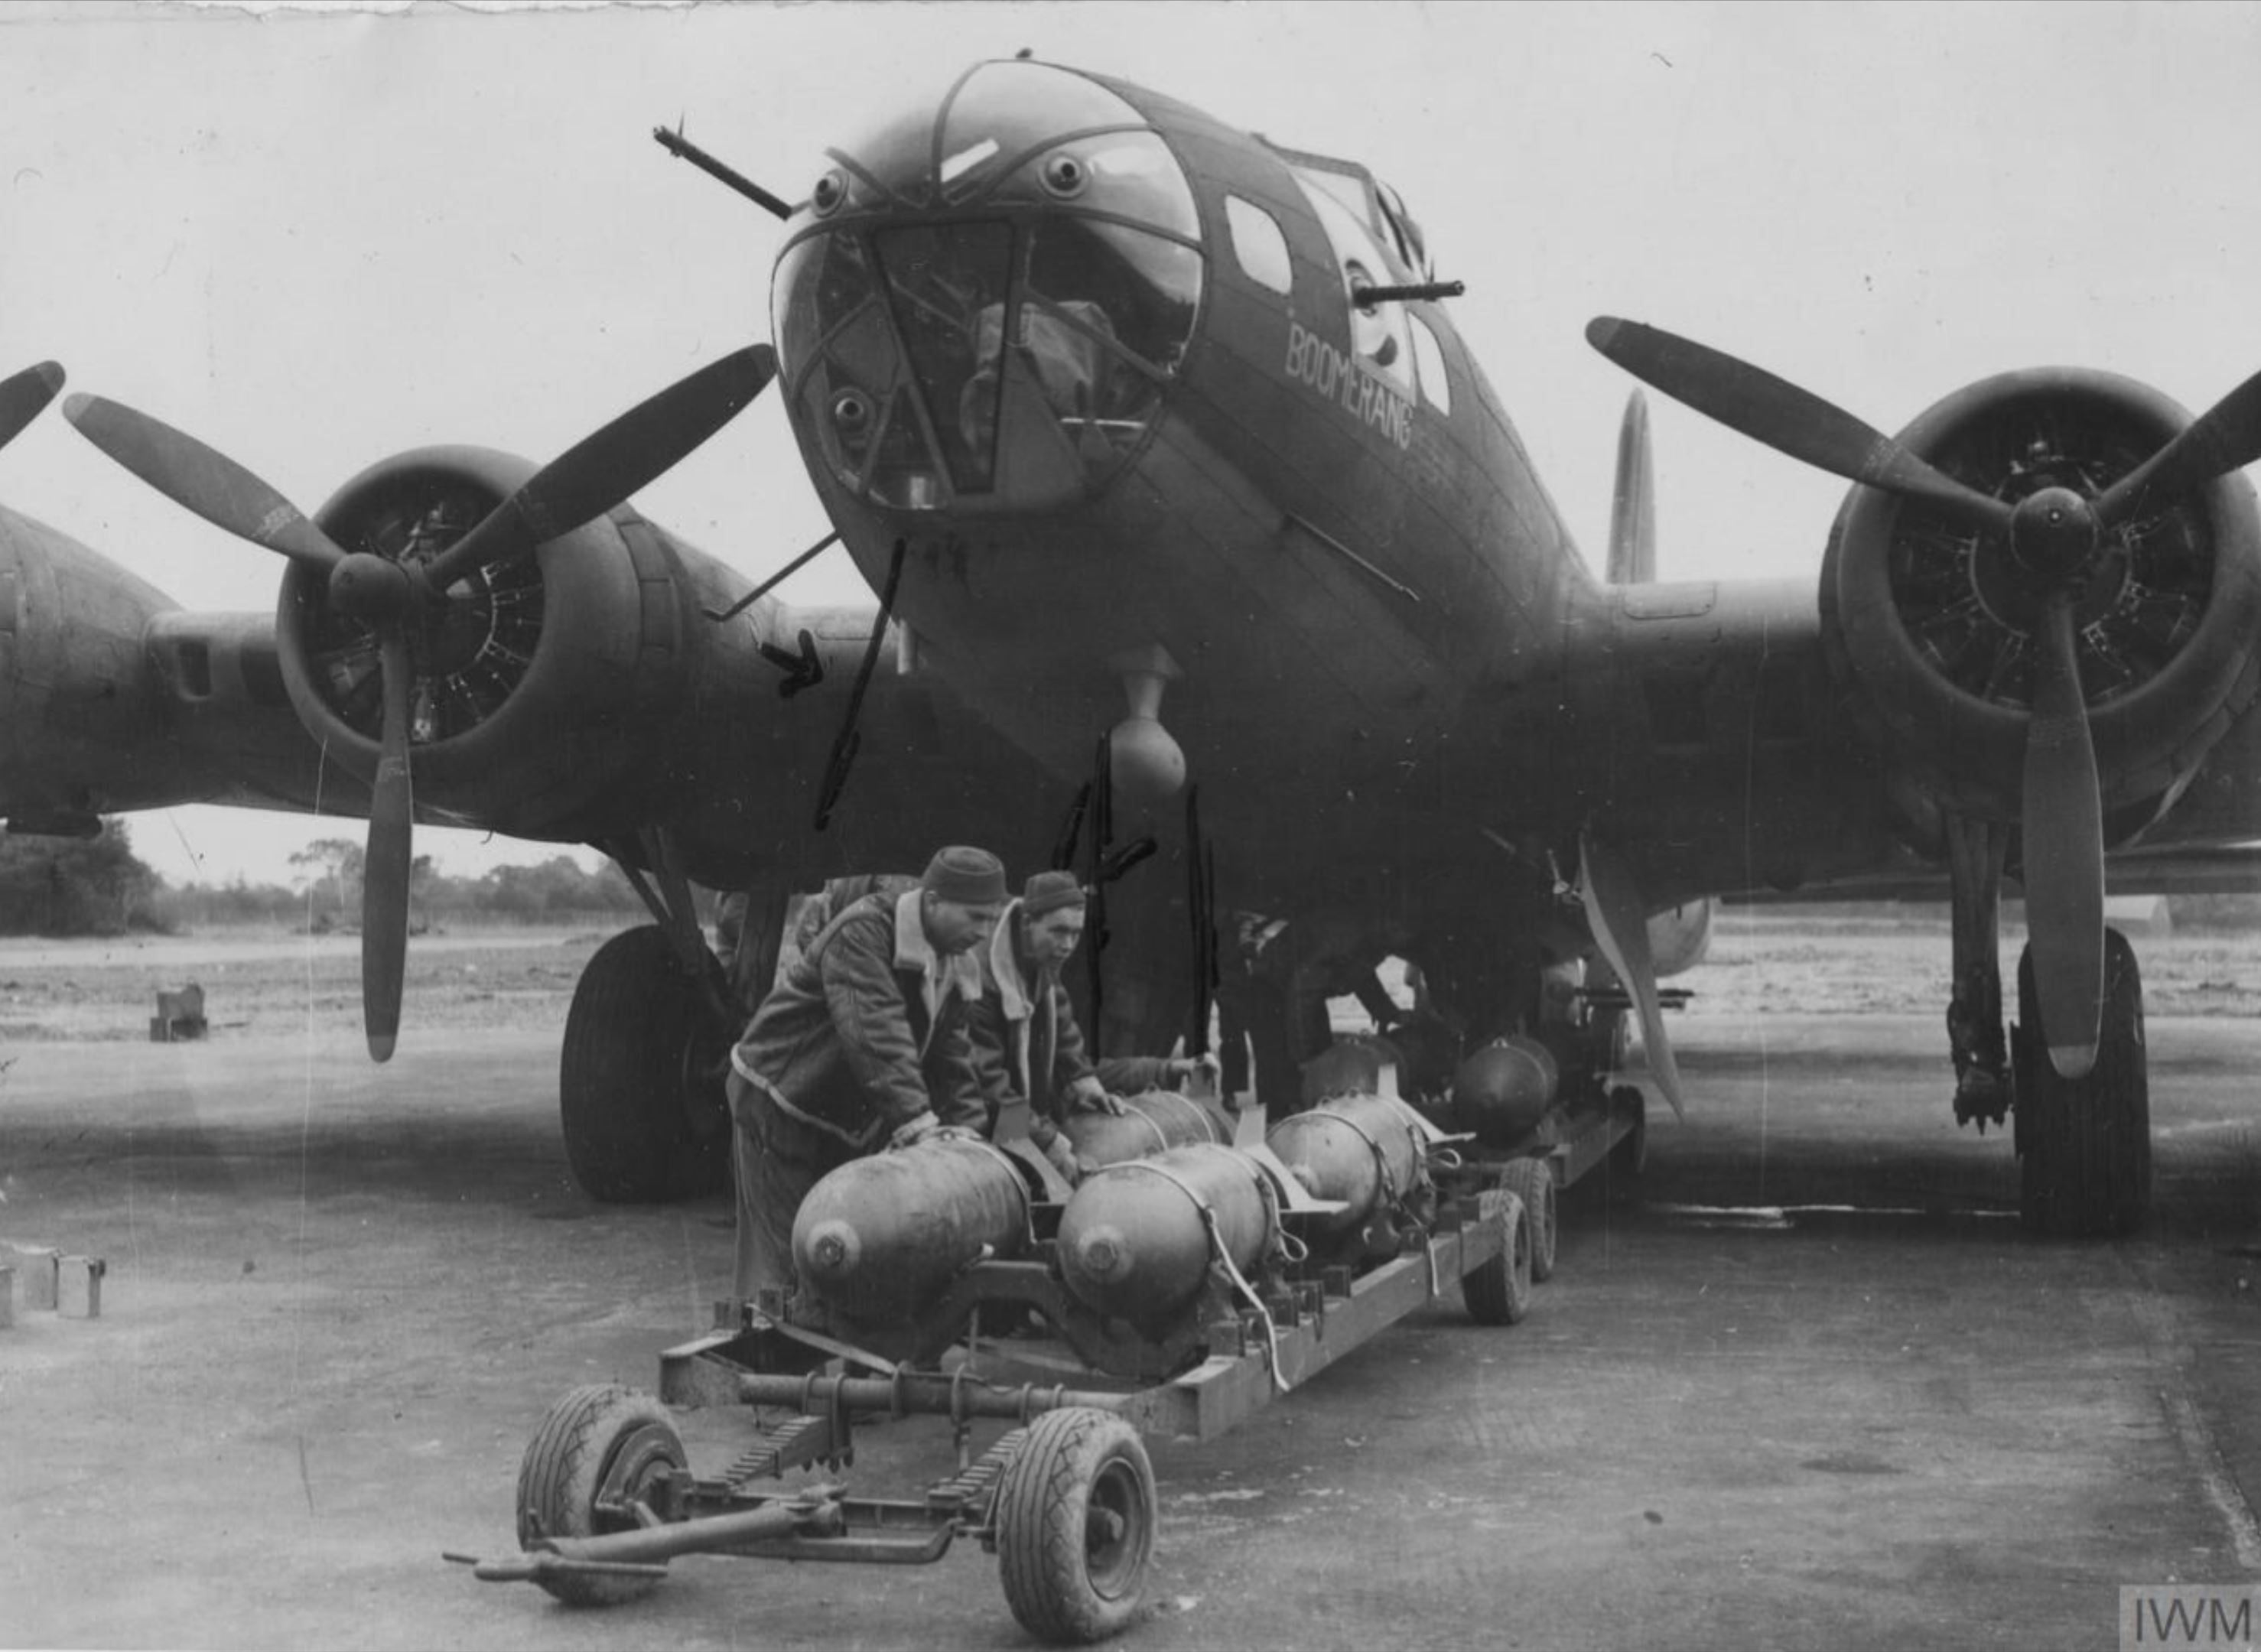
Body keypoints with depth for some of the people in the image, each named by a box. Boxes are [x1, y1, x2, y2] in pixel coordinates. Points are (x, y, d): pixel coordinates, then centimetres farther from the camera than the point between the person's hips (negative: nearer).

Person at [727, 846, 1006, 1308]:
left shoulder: (955, 968, 3)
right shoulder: (862, 932, -24)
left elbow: (950, 1056, 3)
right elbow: (873, 1034, -35)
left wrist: (967, 1127, -13)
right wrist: (918, 1123, -42)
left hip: (846, 1122, 8)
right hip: (778, 1101, -8)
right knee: (780, 1249, -6)